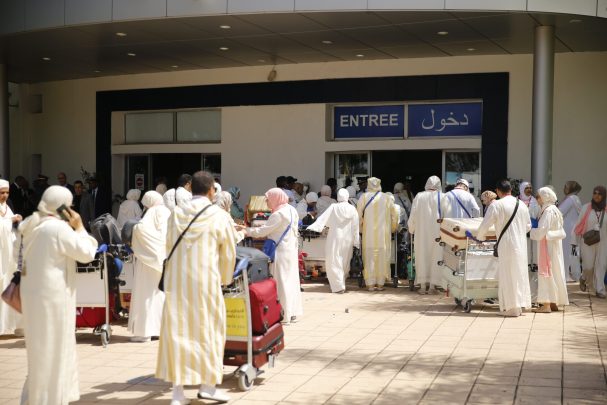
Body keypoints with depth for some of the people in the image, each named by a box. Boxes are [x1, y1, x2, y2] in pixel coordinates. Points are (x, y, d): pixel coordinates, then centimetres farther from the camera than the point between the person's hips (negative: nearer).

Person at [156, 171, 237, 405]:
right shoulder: (220, 216, -4)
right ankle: (207, 384, 15)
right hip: (205, 281, -3)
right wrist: (224, 279, 20)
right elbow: (228, 254, 4)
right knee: (207, 330, 11)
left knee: (177, 331, 7)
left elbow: (169, 247, 12)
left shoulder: (176, 214, 4)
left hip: (176, 280, 3)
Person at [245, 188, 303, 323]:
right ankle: (293, 313, 20)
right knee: (292, 280, 13)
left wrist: (246, 231, -7)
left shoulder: (278, 214, -19)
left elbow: (262, 231, -18)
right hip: (291, 250, 9)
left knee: (281, 282, -3)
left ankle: (284, 315, 1)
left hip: (281, 252, -9)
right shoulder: (292, 210, 9)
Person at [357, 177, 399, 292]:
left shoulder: (364, 197, -1)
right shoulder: (387, 198, 5)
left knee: (369, 257, 3)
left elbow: (359, 215, -1)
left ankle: (371, 284, 1)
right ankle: (380, 283, 7)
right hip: (383, 233, 1)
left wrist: (361, 227, 13)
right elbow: (395, 216, 7)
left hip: (369, 232, -1)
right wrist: (392, 229, 20)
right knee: (382, 257, 6)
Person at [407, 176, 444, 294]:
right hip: (437, 232, -1)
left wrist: (411, 229, 17)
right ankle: (432, 285, 3)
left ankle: (423, 285, 7)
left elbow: (413, 215, 2)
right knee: (435, 256, 6)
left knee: (422, 256, 8)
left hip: (422, 232, 1)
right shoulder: (442, 197, -5)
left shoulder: (419, 196, 0)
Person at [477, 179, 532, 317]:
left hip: (507, 245, -6)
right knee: (520, 274, 14)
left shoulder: (496, 205, -10)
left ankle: (512, 308, 4)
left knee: (508, 276, 1)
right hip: (521, 245, 6)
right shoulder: (522, 205, 8)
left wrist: (480, 237, 13)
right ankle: (520, 305, 20)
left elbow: (485, 224, -5)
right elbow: (528, 226, 18)